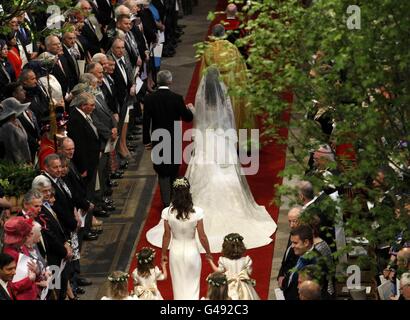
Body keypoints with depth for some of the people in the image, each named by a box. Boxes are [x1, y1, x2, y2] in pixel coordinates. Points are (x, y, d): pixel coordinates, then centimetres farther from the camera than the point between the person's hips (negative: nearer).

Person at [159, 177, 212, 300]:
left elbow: (166, 236, -8)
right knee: (192, 285, 19)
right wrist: (208, 253, 4)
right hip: (191, 251, -1)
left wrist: (164, 254, 9)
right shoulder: (197, 212, -24)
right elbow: (202, 237, -13)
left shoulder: (167, 212, -20)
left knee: (179, 284, 22)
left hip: (176, 251, 1)